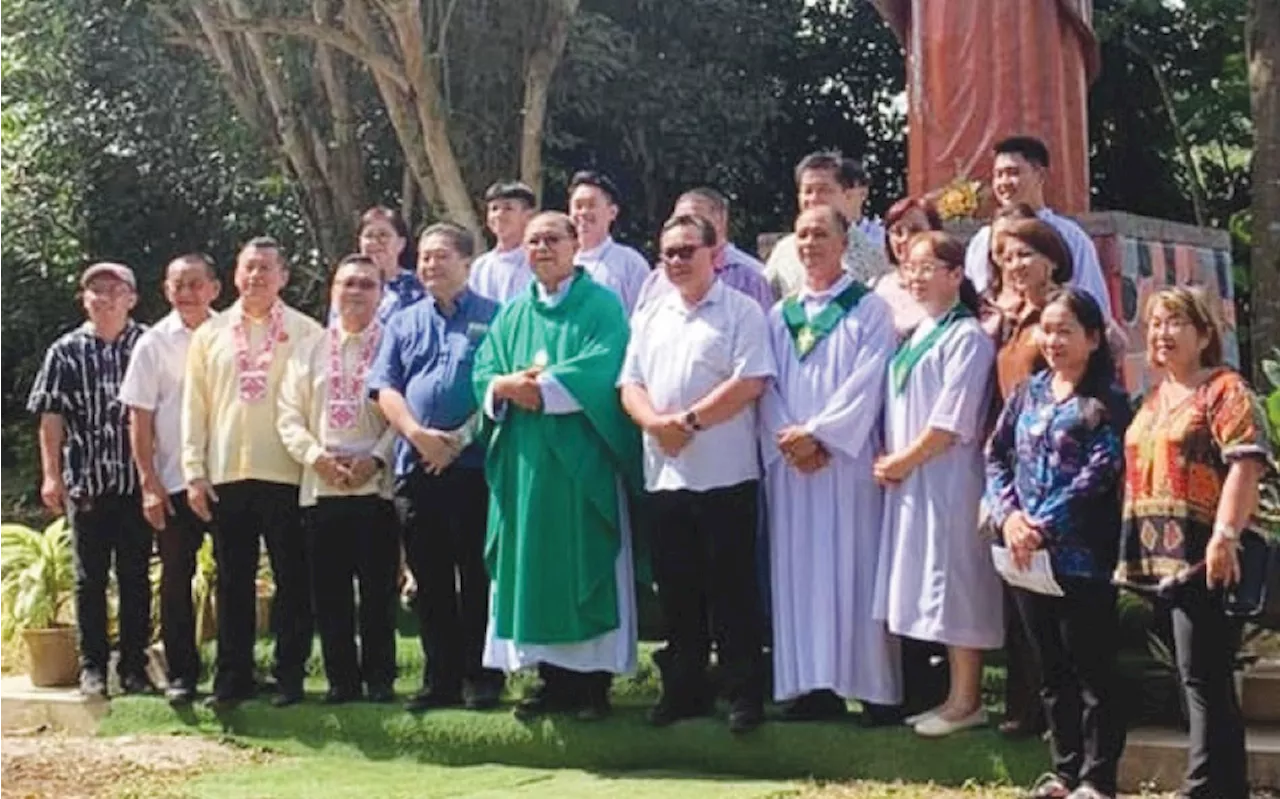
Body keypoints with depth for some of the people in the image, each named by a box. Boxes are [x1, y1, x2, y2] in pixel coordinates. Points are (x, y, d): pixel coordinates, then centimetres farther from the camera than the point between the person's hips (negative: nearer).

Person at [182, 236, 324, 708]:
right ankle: (232, 677, 14)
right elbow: (194, 407, 10)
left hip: (286, 474, -2)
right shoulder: (210, 336, 11)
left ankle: (290, 676, 11)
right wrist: (194, 472, 3)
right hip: (226, 475, 2)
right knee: (232, 581, 7)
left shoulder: (306, 333, 3)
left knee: (292, 580, 2)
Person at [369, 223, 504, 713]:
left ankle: (481, 677, 6)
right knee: (430, 578, 7)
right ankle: (440, 678, 13)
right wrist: (419, 434, -9)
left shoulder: (494, 318, 4)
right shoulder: (404, 323, 16)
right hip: (416, 466, 4)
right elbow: (385, 388, 7)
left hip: (474, 465, -4)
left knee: (477, 576, -1)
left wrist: (460, 438, -12)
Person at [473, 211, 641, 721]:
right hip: (526, 462, 5)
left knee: (586, 570, -3)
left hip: (582, 462, -5)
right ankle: (553, 677, 11)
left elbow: (601, 369, -14)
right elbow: (484, 373, 9)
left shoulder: (601, 306, 1)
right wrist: (507, 386, -13)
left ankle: (594, 681, 2)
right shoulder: (512, 314, 17)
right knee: (534, 567, 4)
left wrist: (538, 387, -15)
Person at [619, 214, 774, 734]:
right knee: (676, 590, 11)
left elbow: (750, 382, -13)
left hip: (725, 474, -5)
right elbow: (630, 384, 10)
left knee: (732, 589, -1)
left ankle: (744, 693, 7)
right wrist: (655, 422, -11)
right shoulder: (650, 316, 16)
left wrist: (689, 421, -16)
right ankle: (684, 690, 21)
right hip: (663, 473, 6)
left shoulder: (741, 311, -2)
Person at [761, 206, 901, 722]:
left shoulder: (869, 310, 2)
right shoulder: (780, 315, 16)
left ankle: (867, 682, -2)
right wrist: (790, 439, -8)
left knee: (851, 567, -6)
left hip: (847, 461, -4)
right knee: (798, 571, 2)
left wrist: (817, 433, -14)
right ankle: (809, 683, 5)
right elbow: (768, 388, 8)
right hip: (790, 464, 4)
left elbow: (866, 384, -8)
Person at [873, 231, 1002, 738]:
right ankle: (957, 694, 16)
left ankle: (967, 700, 0)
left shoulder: (968, 337, -10)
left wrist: (905, 459, -10)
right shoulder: (915, 335, 17)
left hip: (949, 478, -9)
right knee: (931, 587, 9)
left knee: (954, 582, -6)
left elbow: (953, 419, -15)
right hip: (910, 480, 9)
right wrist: (889, 459, 3)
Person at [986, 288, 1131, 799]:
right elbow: (996, 455, 8)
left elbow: (1098, 475, -13)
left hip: (1082, 556, -6)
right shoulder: (1028, 392, 12)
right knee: (1051, 670, 14)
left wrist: (1043, 527, -17)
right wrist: (1008, 515, -8)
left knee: (1092, 670, 1)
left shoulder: (1108, 402, -5)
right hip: (1026, 555, 6)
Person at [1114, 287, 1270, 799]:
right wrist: (1134, 550, 21)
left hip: (1204, 557, -9)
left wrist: (1225, 535, -24)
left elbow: (1247, 463, -15)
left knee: (1202, 676, -8)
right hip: (1163, 555, 9)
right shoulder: (1154, 401, 21)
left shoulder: (1225, 390, -5)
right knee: (1206, 678, 13)